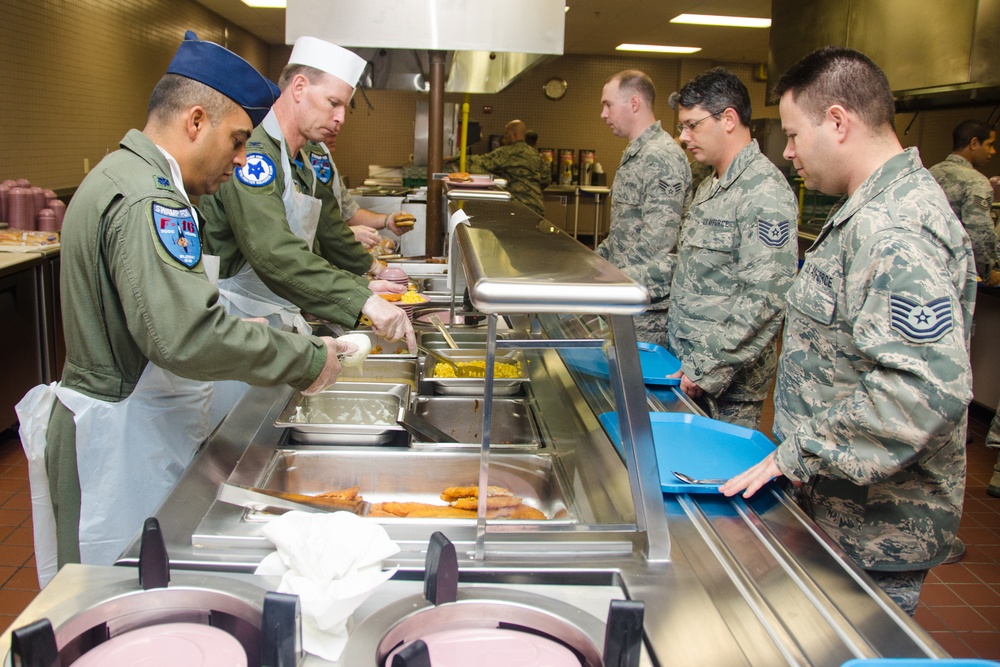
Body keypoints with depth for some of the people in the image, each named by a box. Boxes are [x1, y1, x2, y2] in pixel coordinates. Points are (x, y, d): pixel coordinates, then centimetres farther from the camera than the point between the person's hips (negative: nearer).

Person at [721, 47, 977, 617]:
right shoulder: (881, 209, 12)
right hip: (841, 507, 10)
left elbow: (928, 386, -32)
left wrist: (799, 457, -25)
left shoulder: (893, 232, -23)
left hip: (873, 532, -10)